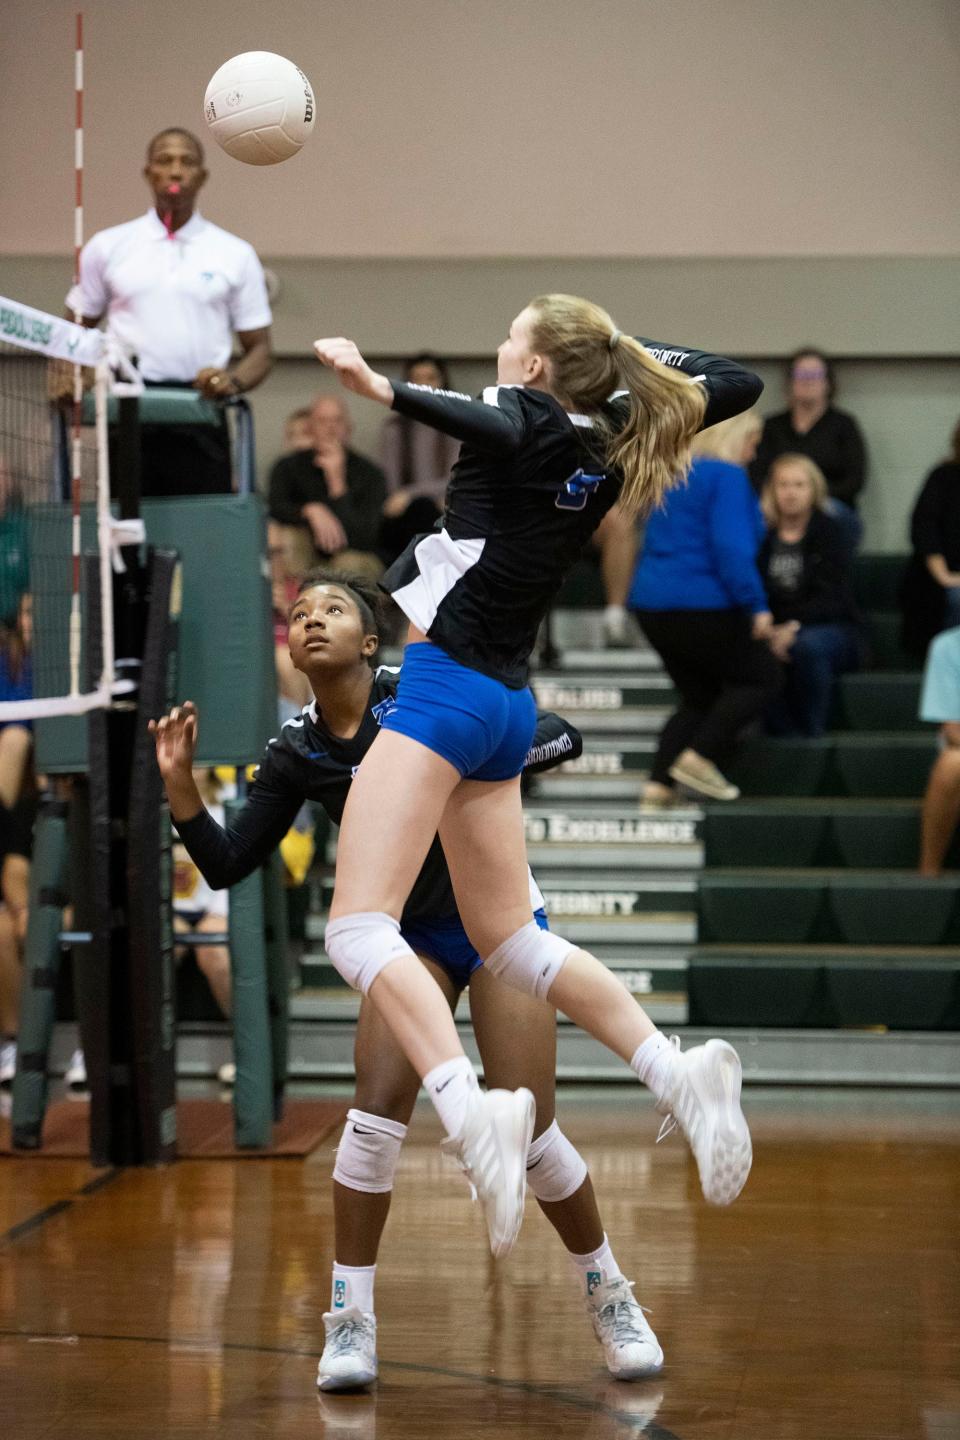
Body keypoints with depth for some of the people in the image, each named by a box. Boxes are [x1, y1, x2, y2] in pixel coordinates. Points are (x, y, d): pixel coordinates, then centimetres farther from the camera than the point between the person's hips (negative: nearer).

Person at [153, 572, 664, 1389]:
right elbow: (227, 865, -4)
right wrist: (180, 785, -17)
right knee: (375, 1114, -14)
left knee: (528, 1131, -8)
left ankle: (611, 1299, 13)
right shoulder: (297, 753, -4)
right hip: (409, 933, 3)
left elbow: (559, 738, -13)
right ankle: (349, 1321, -4)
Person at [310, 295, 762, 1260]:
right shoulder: (608, 449, 12)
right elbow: (738, 384, 24)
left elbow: (498, 430, -33)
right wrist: (634, 350, 24)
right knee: (510, 943, 18)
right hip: (507, 703, 8)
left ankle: (472, 1113, -36)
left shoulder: (527, 414, -6)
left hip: (447, 684, -8)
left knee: (359, 928, -17)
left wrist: (384, 389, -44)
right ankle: (678, 1073, 5)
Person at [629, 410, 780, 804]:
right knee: (761, 679, 4)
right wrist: (756, 605, -20)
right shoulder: (727, 477, -10)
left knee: (699, 697, 16)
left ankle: (659, 783, 2)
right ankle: (699, 757, -9)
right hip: (702, 606, -9)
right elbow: (732, 548, -20)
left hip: (652, 604, 9)